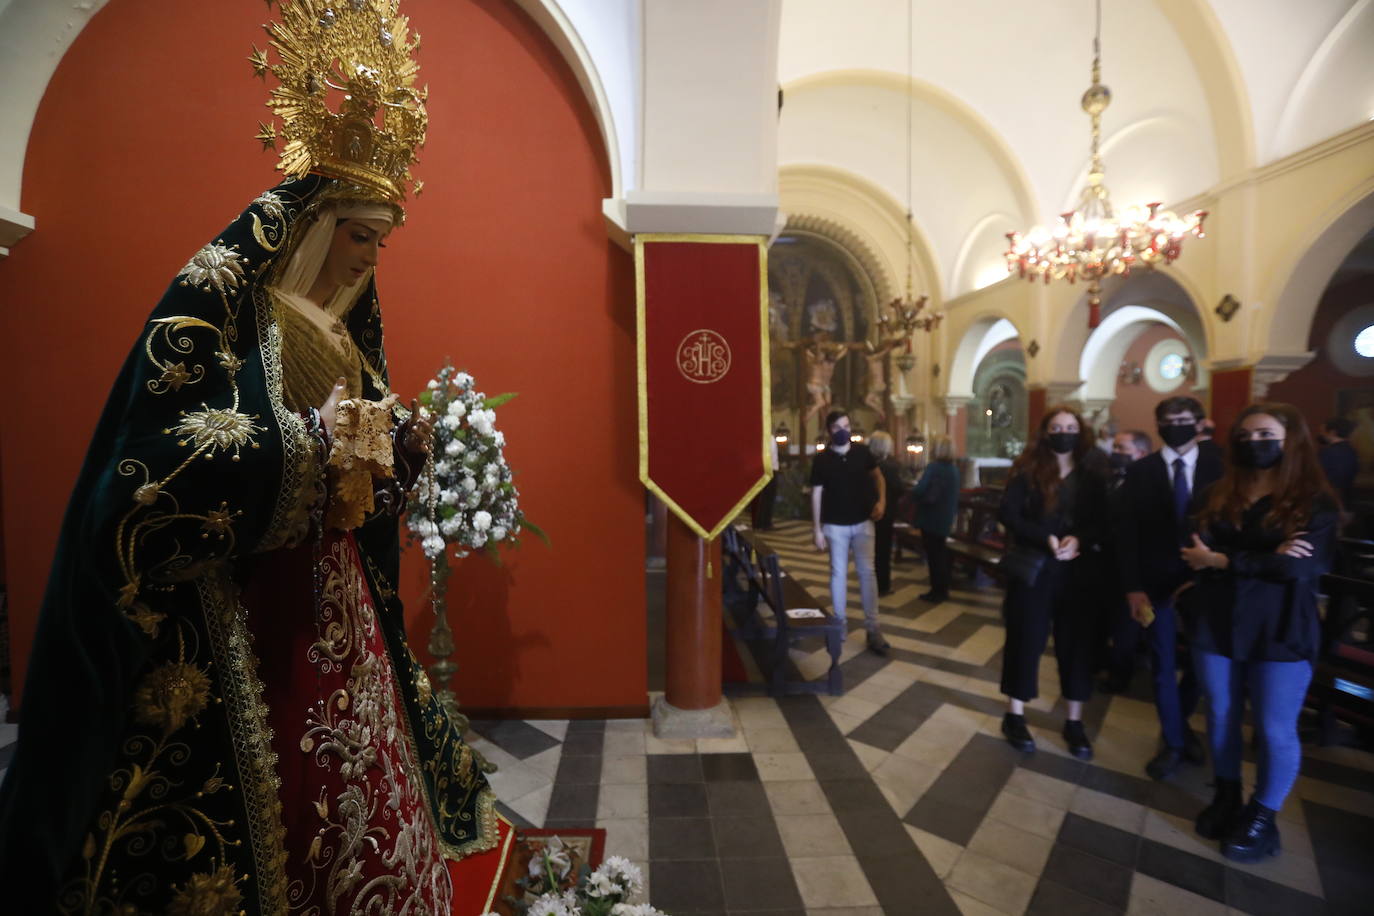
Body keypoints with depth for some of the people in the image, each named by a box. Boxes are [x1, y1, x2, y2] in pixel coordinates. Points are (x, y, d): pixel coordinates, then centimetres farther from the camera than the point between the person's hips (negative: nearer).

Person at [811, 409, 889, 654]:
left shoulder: (862, 451, -2)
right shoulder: (821, 459, -8)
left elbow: (877, 475, 13)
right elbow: (816, 494, -5)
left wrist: (881, 501, -4)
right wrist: (816, 529, -7)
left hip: (863, 522, 2)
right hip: (835, 525, -1)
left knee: (867, 572, 0)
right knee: (838, 573, 7)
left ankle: (873, 628, 8)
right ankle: (839, 623, 21)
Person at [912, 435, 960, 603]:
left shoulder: (934, 467, -19)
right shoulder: (954, 469, 7)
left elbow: (918, 491, -23)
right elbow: (954, 495, 14)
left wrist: (914, 491, -4)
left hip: (931, 518, -8)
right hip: (945, 518, 8)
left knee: (933, 555, 1)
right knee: (941, 553, 17)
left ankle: (936, 592, 7)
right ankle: (943, 590, 25)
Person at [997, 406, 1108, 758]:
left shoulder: (1093, 477, 6)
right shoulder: (1028, 471, -3)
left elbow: (1102, 523, 1)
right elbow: (1007, 514, -10)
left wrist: (1078, 540, -19)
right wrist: (1047, 539, -21)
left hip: (1079, 571, 3)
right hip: (1033, 568, -2)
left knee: (1077, 642, 8)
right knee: (1026, 639, 5)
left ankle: (1074, 721, 23)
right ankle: (1014, 715, 18)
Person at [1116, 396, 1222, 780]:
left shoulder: (1219, 469, -1)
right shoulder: (1140, 472, -3)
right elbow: (1127, 534, -4)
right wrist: (1132, 587, -10)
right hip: (1157, 584, -1)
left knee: (1198, 663, 15)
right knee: (1164, 667, 8)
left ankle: (1180, 724, 42)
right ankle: (1174, 741, 28)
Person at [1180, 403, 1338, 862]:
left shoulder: (1314, 502, -5)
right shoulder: (1218, 496, 3)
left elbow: (1301, 566, -18)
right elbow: (1196, 552, -10)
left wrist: (1220, 560, -14)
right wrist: (1265, 559, -22)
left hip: (1280, 633, -3)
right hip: (1217, 625, 3)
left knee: (1275, 729, 7)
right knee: (1220, 716, 14)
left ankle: (1262, 816, 26)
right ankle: (1226, 797, 34)